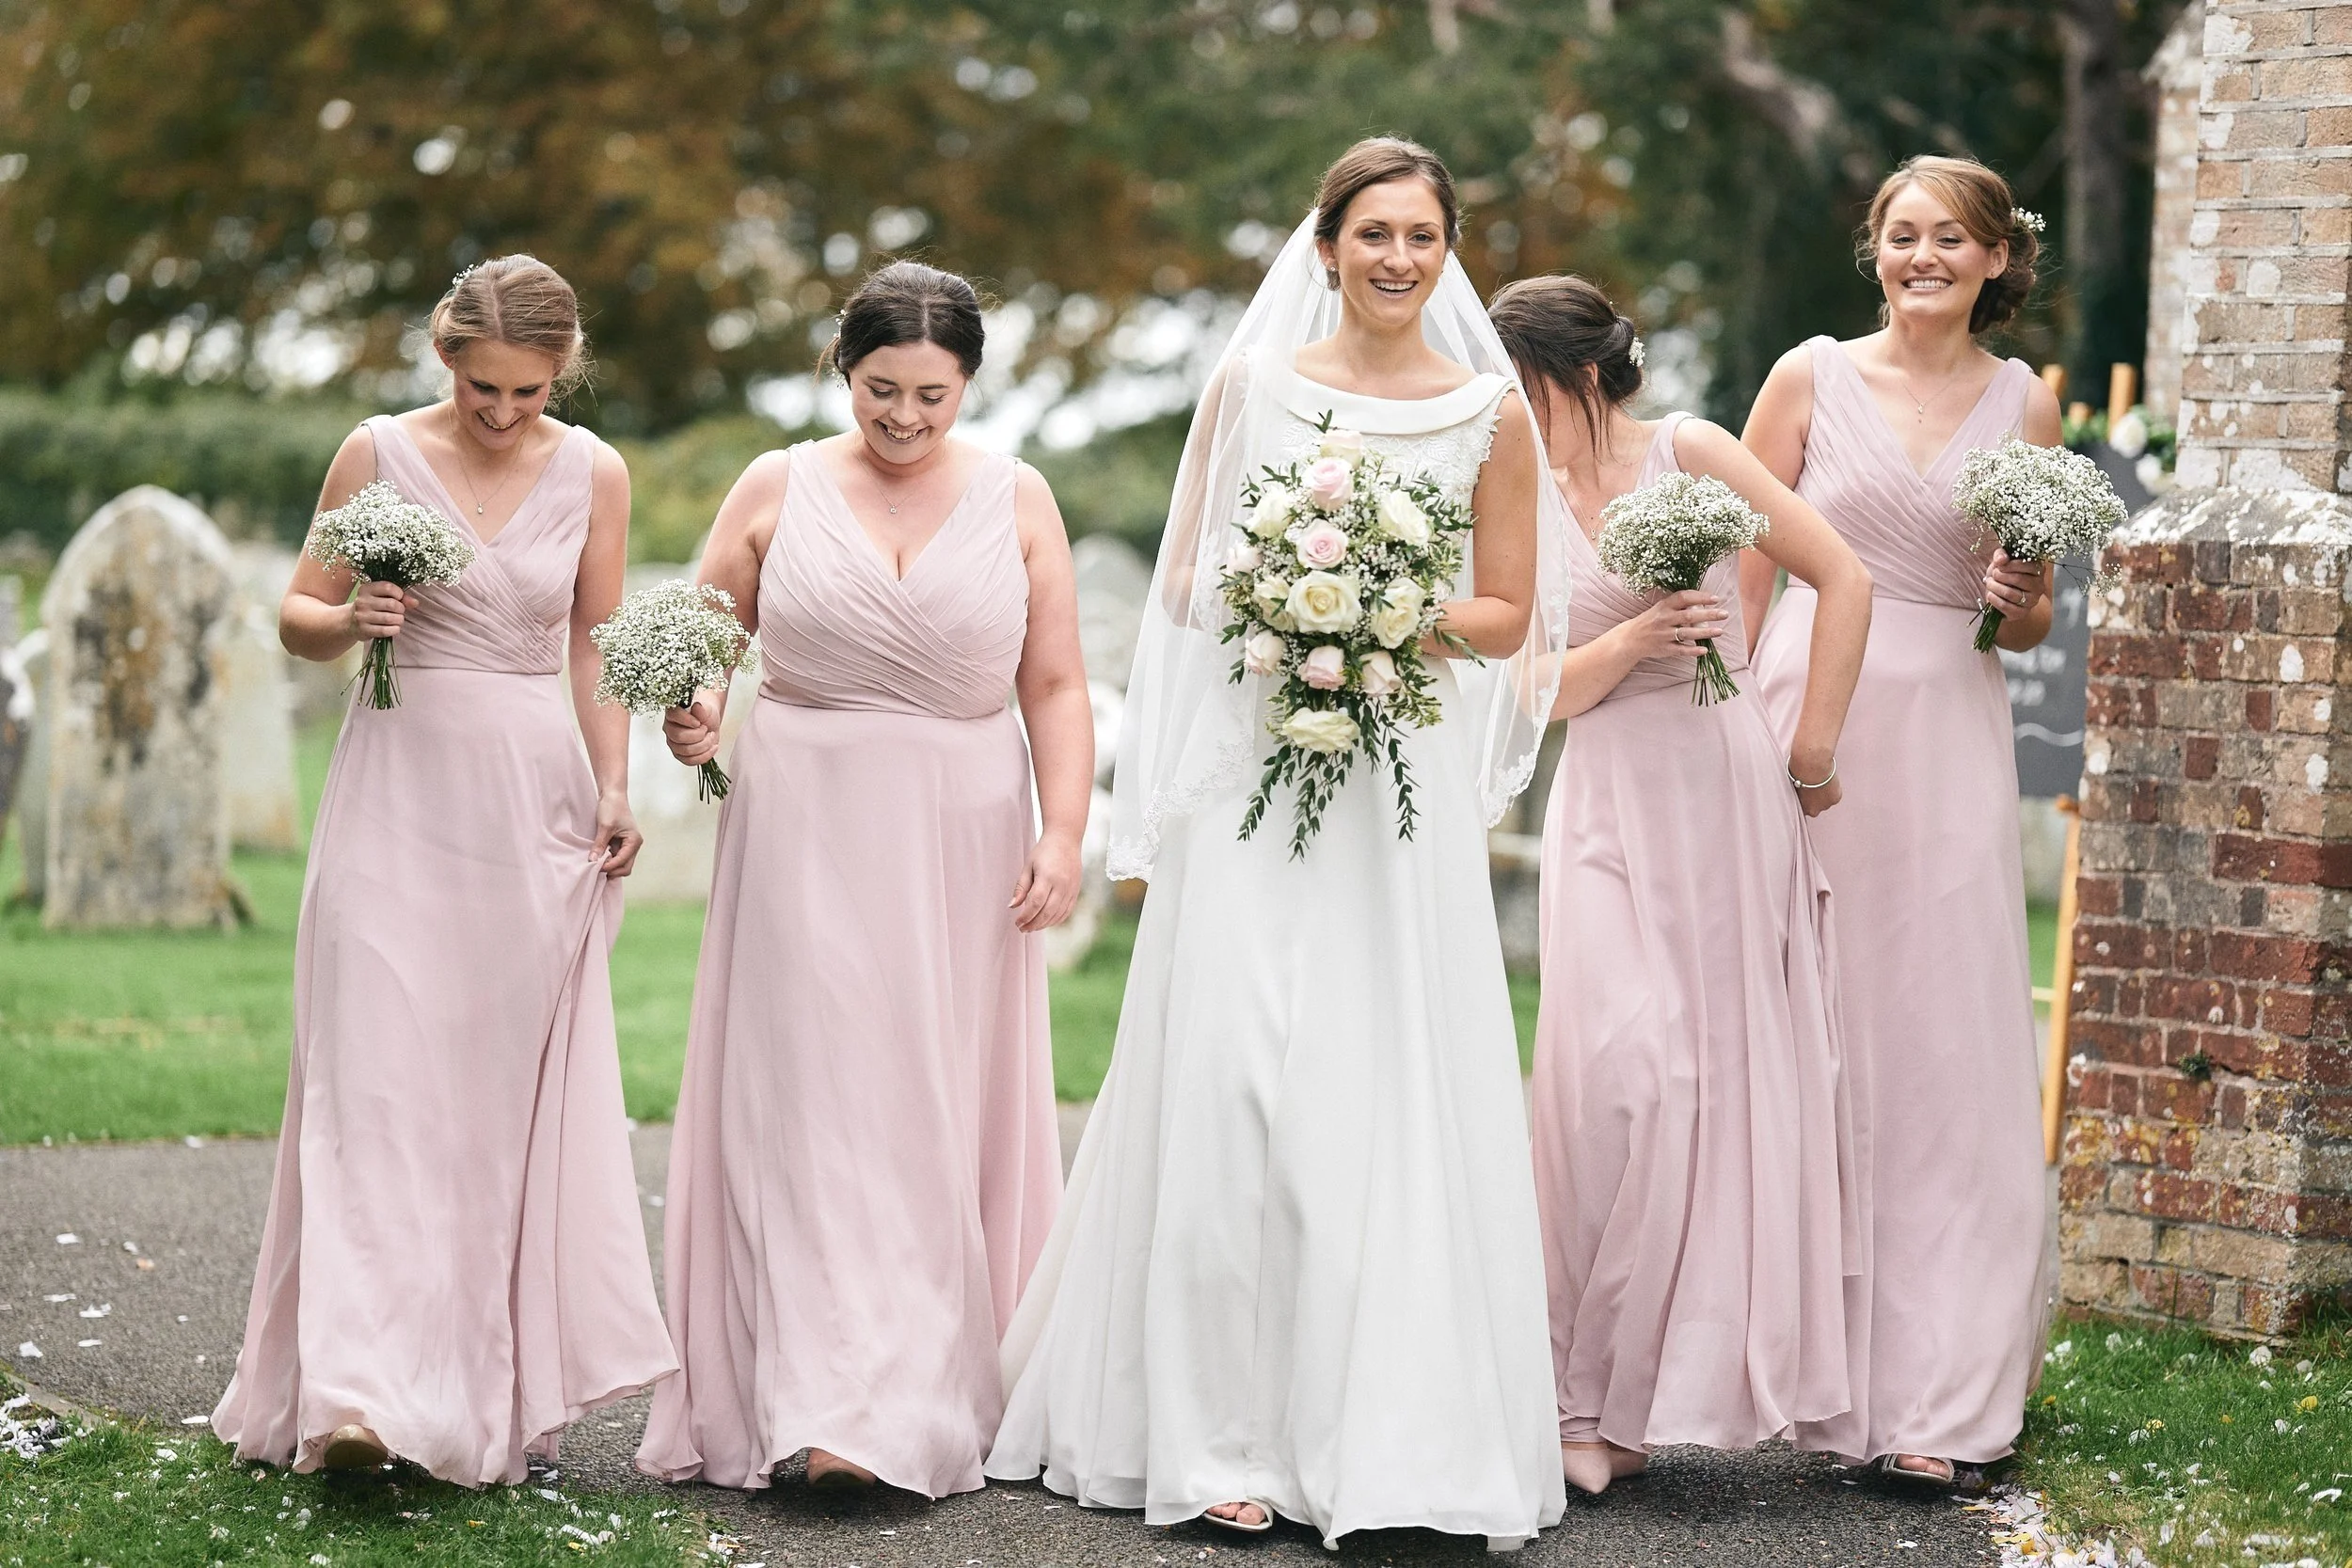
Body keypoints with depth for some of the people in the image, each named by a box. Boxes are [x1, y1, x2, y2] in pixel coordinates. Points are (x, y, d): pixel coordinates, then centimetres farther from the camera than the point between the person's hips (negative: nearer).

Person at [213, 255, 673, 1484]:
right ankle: (366, 1391, -16)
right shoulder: (378, 453, 0)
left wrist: (614, 791, 2)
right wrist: (350, 620, -14)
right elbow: (298, 617, 8)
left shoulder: (591, 473, 5)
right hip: (401, 792, -2)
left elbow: (598, 646, 12)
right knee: (379, 1077, -10)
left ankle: (492, 1387, 12)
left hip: (535, 800, 2)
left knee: (513, 1084, 3)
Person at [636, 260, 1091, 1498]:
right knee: (810, 1106, -7)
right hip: (806, 833, -1)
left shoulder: (1015, 502, 4)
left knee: (941, 1113, 2)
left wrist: (1063, 832, -8)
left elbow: (1056, 689, 3)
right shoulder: (778, 490, 3)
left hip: (961, 839, 1)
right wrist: (693, 722, -12)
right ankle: (827, 1396, -10)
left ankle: (930, 1404, 8)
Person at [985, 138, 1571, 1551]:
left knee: (1391, 1094, -4)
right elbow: (1186, 579, 11)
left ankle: (1384, 1436, 2)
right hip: (1254, 771, 0)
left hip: (1405, 780, 0)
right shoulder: (1253, 386, 7)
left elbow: (1508, 614, 9)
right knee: (1234, 1086, -5)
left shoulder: (1491, 413, 6)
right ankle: (1225, 1436, -1)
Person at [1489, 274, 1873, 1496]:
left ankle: (1700, 1373, 14)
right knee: (1617, 1078, -11)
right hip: (1610, 811, 1)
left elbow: (1844, 579, -2)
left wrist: (1812, 755, -3)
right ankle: (1596, 1399, -6)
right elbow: (1542, 689, 3)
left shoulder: (1688, 455, -2)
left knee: (1733, 1073, 2)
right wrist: (1634, 639, -17)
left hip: (1728, 794, -1)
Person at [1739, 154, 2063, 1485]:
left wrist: (2021, 602, -6)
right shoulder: (1813, 377, 5)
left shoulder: (2025, 403, 10)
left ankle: (1937, 1393, 3)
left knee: (1946, 1046, -1)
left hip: (1951, 736, 1)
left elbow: (2033, 623, 16)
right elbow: (1741, 571, 6)